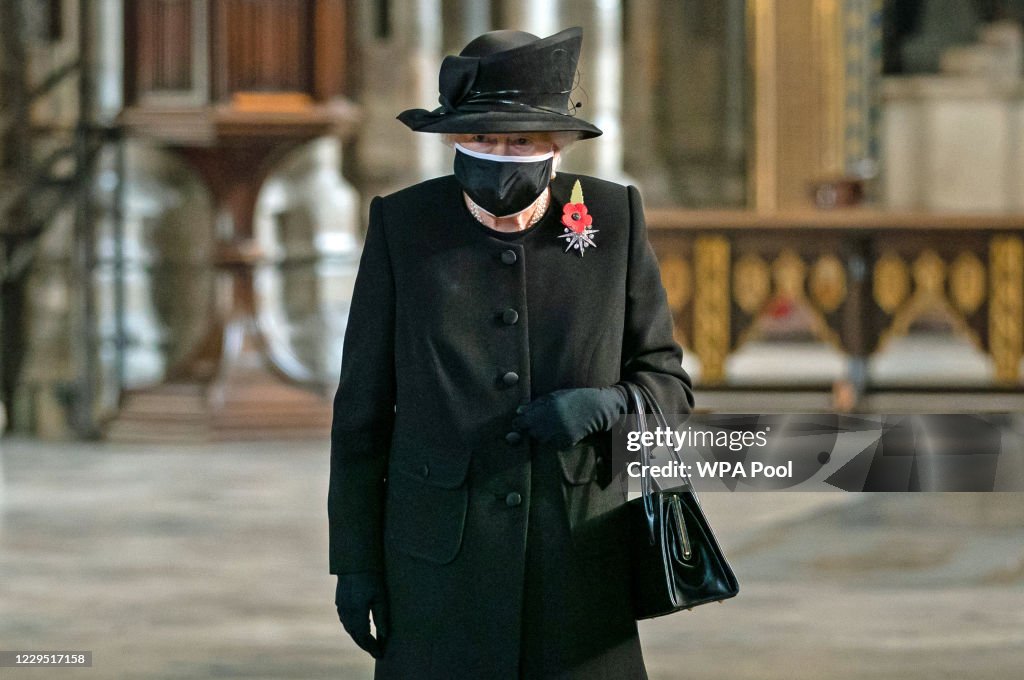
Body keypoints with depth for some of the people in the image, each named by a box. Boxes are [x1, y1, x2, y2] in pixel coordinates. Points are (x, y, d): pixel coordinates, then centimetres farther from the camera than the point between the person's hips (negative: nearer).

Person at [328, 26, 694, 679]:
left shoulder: (615, 218, -2)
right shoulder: (403, 226, -3)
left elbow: (667, 384, 5)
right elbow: (364, 403, 2)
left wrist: (605, 405, -17)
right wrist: (354, 558, 0)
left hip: (578, 553, 1)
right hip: (442, 559, -1)